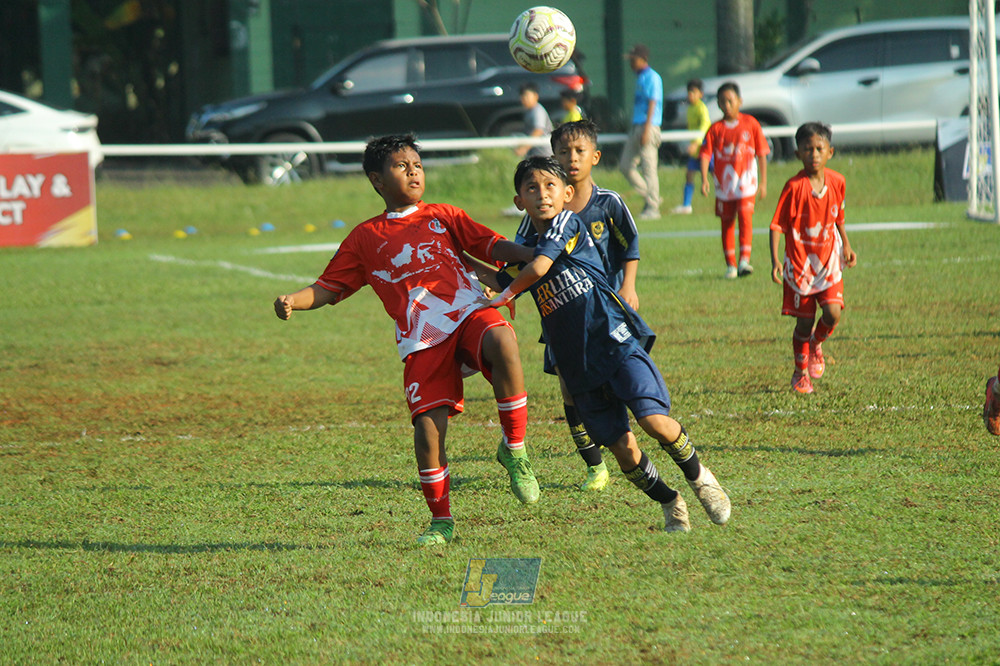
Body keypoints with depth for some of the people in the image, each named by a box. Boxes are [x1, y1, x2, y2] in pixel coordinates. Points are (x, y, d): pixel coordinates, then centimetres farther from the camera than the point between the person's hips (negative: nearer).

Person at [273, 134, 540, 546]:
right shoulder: (365, 238, 18)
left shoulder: (443, 217, 19)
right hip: (421, 341, 1)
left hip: (467, 312, -1)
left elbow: (494, 247, 12)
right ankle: (440, 520, 13)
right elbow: (328, 288, 15)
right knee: (427, 427, -10)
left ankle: (514, 450, -19)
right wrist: (292, 301, -5)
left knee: (502, 341, -36)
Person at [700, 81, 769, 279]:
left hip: (746, 180, -2)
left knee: (745, 215, -19)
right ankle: (730, 265, 17)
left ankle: (744, 260, -22)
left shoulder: (750, 124, 1)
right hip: (724, 183, 2)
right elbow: (706, 154, -4)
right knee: (727, 223, 7)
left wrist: (763, 182, 3)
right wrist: (704, 179, -20)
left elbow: (761, 153, 5)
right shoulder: (715, 129, 1)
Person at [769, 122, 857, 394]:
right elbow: (777, 225, -14)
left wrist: (846, 246, 14)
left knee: (833, 313, -12)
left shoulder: (836, 181, -1)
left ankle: (815, 345, 21)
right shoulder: (794, 187, -14)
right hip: (800, 261, -3)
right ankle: (801, 371, 25)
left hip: (829, 259, 3)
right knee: (804, 321, 3)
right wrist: (775, 260, -24)